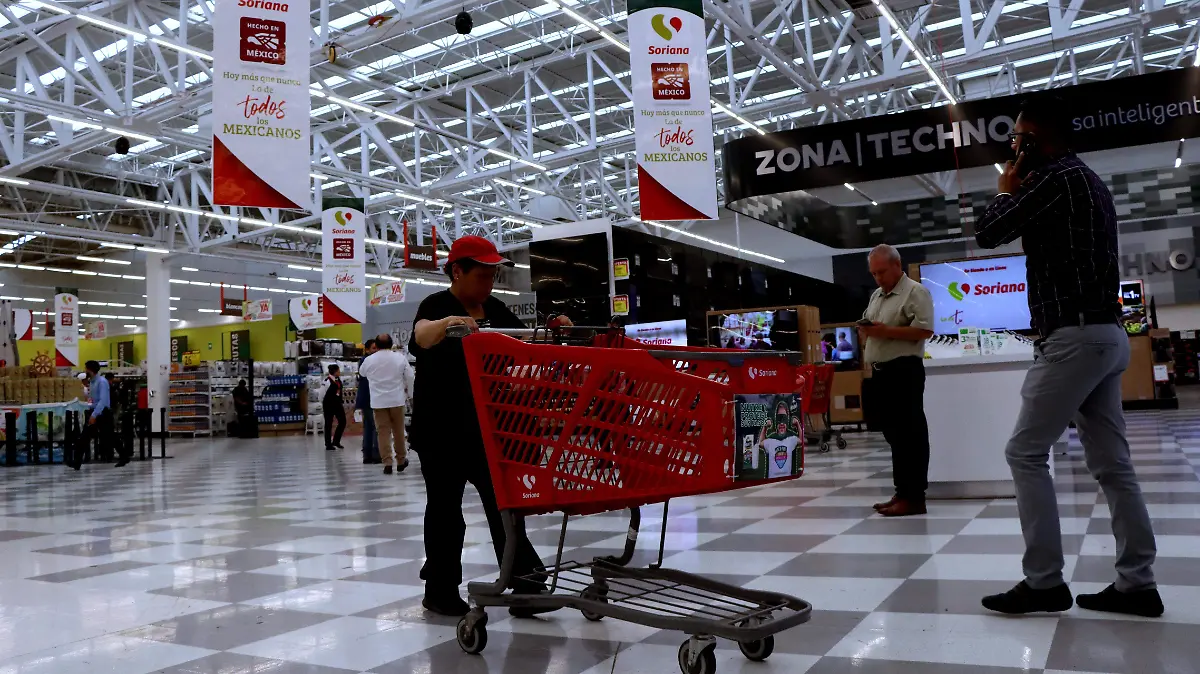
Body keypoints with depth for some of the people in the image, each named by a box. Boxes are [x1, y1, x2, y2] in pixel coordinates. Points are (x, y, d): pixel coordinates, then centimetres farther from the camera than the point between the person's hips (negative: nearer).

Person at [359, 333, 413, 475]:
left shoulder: (369, 360, -2)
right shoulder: (400, 357, -4)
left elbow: (362, 373, 19)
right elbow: (409, 377, -1)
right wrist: (409, 393, 13)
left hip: (378, 401, 0)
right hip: (397, 399, 0)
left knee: (383, 432, 1)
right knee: (398, 431, 11)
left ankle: (387, 463, -4)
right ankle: (401, 461, 21)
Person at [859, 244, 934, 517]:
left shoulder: (915, 292, -6)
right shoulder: (876, 296, 20)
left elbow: (924, 330, -17)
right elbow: (864, 333, 24)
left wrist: (886, 331, -19)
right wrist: (865, 331, 0)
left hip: (904, 371, -8)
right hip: (880, 372, 8)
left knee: (910, 435, -6)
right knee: (894, 435, 11)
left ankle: (913, 497, -3)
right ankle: (902, 492, 17)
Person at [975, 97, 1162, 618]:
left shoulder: (1057, 178, -10)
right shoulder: (1088, 182, 21)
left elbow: (988, 234, -8)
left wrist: (1008, 191, 9)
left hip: (1074, 337, -10)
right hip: (1104, 335, 10)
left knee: (1025, 453, -6)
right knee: (1111, 464, 8)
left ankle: (1043, 581, -3)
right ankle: (1136, 584, 10)